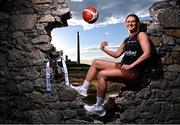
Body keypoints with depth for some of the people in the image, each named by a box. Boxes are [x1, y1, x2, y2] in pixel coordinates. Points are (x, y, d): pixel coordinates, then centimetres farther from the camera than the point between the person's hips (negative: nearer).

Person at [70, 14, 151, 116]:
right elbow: (116, 54, 21)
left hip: (134, 70, -8)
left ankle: (99, 107, -12)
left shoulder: (141, 35, 0)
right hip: (123, 66, 8)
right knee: (96, 62, 3)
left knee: (102, 74, -23)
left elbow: (147, 53, -14)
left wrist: (131, 65, -19)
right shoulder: (127, 40, 22)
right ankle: (84, 88, 1)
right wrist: (104, 49, 5)